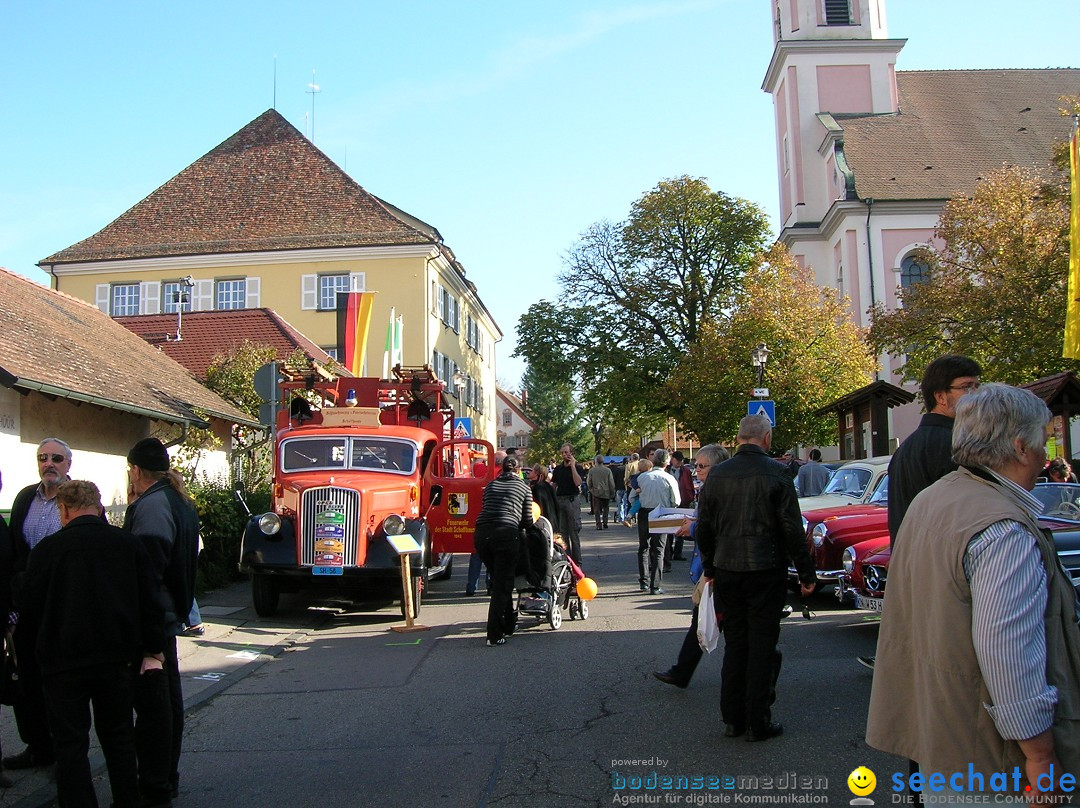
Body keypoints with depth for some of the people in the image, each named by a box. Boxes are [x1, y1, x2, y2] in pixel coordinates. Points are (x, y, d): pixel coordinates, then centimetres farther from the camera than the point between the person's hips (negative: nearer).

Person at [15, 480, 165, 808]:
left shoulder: (49, 547, -11)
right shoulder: (128, 544, 0)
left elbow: (26, 603, -5)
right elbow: (150, 602, 0)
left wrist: (20, 581, 17)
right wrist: (153, 650, 8)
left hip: (65, 661, -4)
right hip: (117, 657, 4)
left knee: (70, 743, 7)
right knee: (118, 738, 18)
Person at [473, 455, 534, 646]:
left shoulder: (490, 485, 24)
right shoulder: (523, 487, 14)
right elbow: (527, 521, 11)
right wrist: (519, 526, 31)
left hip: (481, 534, 4)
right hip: (507, 534, -4)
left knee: (499, 581, 20)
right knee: (502, 585, 2)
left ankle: (509, 624, 31)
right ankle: (494, 636, -2)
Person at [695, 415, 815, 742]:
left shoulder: (717, 474, 3)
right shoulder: (775, 473, -10)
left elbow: (703, 528, 8)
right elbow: (792, 528, -9)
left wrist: (710, 569, 19)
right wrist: (806, 573, -1)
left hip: (727, 571, 4)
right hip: (766, 570, -4)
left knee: (734, 643, 13)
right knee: (761, 645, 4)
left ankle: (732, 718, 19)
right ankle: (757, 723, 10)